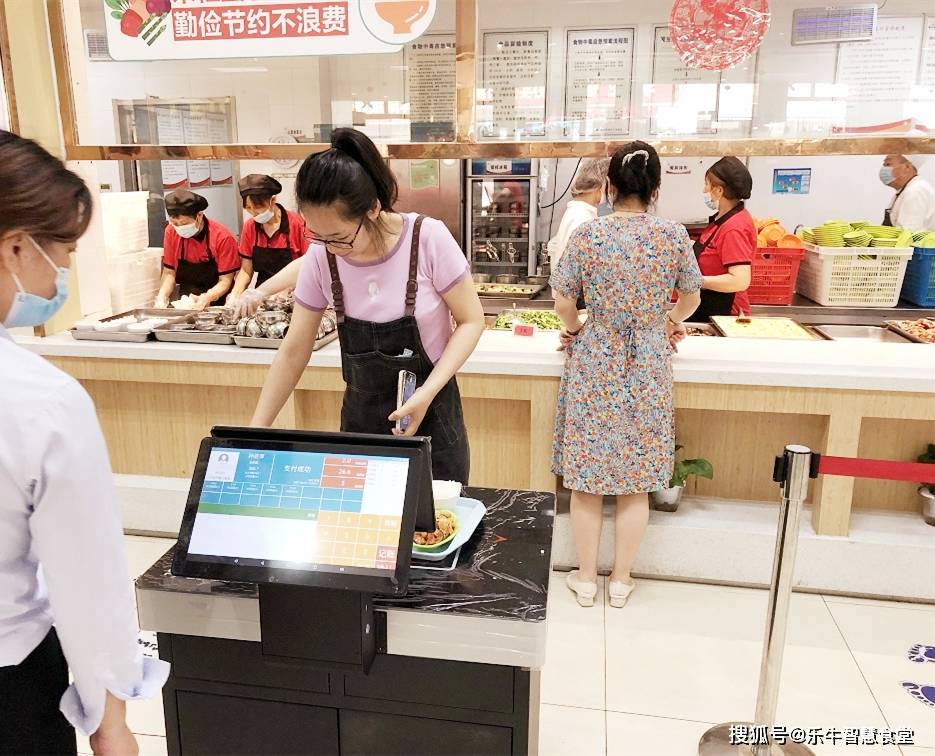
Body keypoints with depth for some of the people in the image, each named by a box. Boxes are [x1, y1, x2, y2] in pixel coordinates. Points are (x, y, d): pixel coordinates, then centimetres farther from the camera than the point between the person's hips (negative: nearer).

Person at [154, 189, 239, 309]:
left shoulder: (222, 237, -14)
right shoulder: (171, 231, -1)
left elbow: (225, 281, -12)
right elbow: (169, 272, 6)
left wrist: (207, 298, -29)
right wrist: (162, 296, -12)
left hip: (217, 303, -3)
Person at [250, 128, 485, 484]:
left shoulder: (428, 239, -19)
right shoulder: (320, 258, -9)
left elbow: (470, 321, -9)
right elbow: (293, 352, -1)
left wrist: (426, 393, -21)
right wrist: (256, 432, -3)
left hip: (429, 414, -2)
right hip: (360, 415, 3)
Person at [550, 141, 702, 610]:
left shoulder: (587, 235, -8)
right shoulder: (674, 236, -4)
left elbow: (563, 300, -6)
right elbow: (690, 299, 8)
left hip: (593, 364, -1)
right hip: (648, 366, 1)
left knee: (587, 475, 11)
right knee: (637, 480, 12)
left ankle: (586, 578, 22)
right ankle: (620, 580, 24)